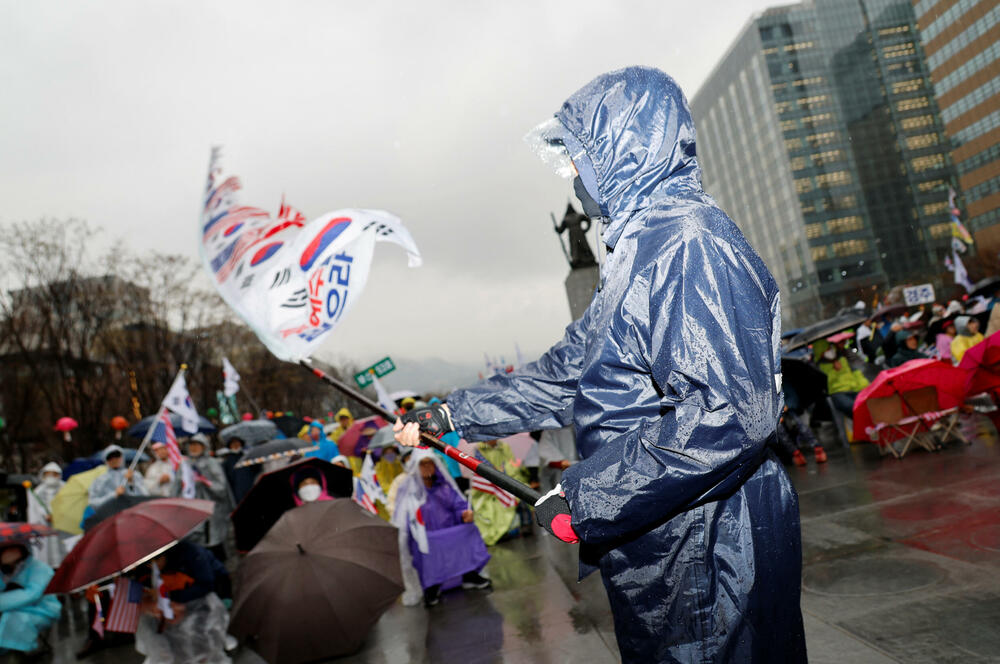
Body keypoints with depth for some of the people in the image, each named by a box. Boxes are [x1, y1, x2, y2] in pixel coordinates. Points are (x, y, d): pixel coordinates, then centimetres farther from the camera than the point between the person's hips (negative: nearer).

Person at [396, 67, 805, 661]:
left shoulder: (691, 242, -20)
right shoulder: (642, 246, 14)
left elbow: (731, 413, -29)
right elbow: (571, 372, 15)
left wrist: (585, 495, -24)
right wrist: (451, 414, 13)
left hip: (707, 558, -9)